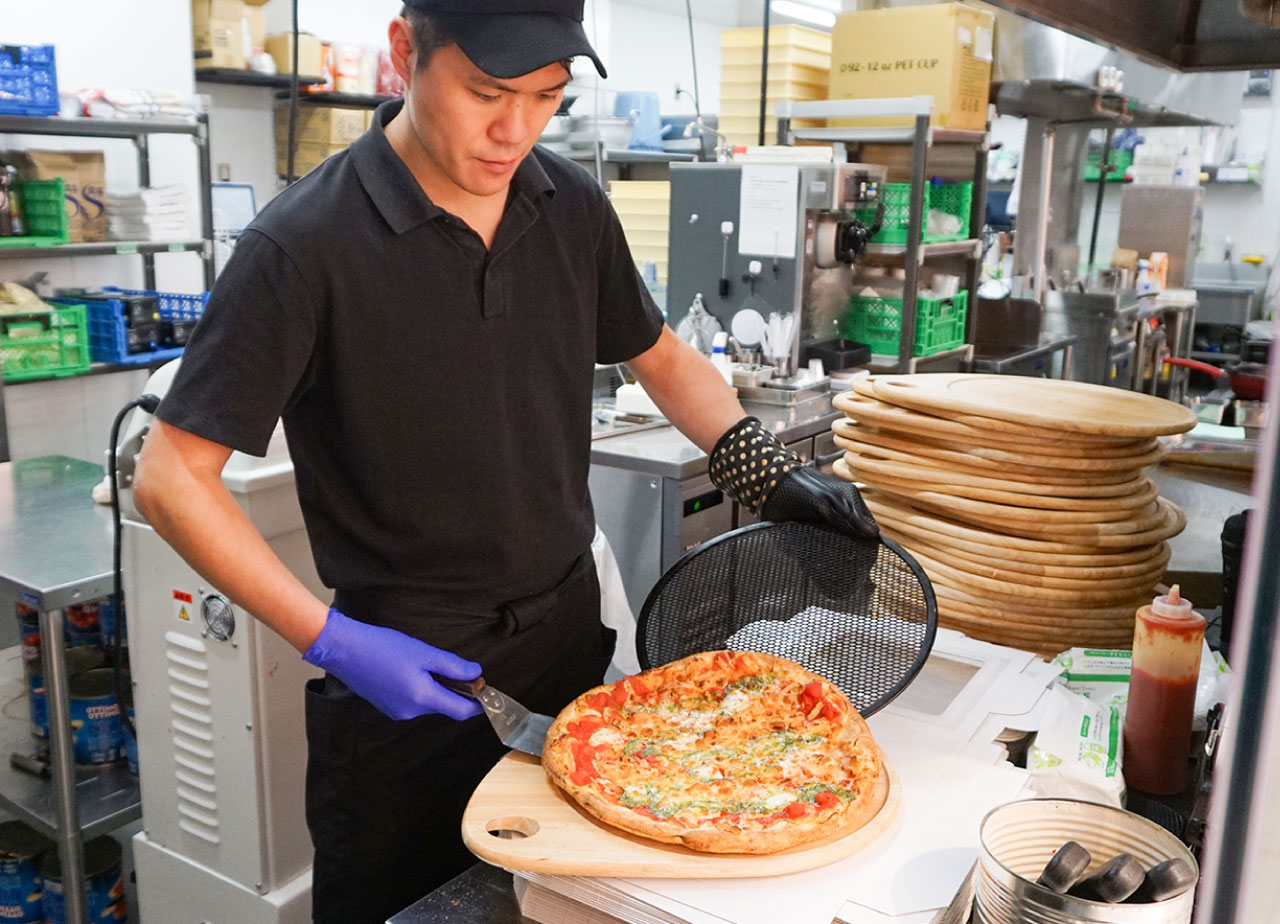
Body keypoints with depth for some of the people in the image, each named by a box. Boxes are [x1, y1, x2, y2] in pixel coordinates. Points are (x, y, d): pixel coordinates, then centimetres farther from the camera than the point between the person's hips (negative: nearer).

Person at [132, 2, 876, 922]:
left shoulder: (574, 207, -3)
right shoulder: (307, 245, -19)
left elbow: (660, 356, 13)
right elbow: (172, 479, -15)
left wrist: (773, 474, 1)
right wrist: (331, 639, -20)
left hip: (569, 633, 5)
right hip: (404, 671, -4)